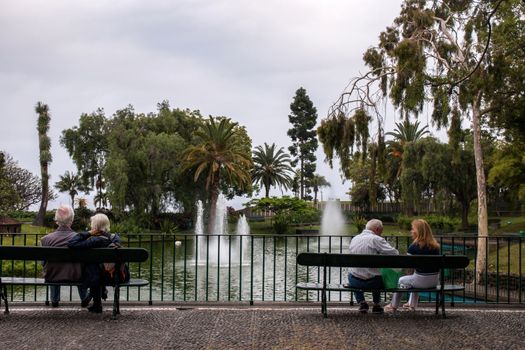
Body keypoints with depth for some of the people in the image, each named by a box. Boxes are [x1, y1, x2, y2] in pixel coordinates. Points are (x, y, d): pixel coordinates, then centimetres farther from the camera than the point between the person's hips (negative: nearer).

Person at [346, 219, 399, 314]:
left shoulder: (354, 239, 5)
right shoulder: (376, 239, -12)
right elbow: (394, 253, -17)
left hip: (354, 281, 3)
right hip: (372, 282, -3)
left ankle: (361, 302, 27)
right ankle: (376, 305, 35)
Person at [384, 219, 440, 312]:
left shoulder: (414, 247, -12)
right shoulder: (435, 246, 4)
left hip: (422, 280, -6)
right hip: (435, 280, 6)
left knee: (400, 280, 22)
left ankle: (393, 306, 35)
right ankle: (412, 304, 45)